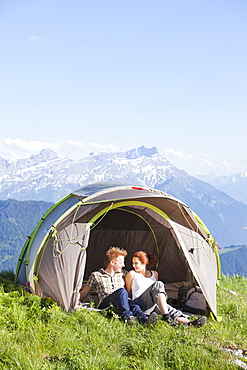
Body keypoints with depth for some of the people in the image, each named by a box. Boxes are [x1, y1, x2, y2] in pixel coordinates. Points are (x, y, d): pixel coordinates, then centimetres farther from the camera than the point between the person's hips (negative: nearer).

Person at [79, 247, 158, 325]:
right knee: (122, 291, -34)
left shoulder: (123, 274, 26)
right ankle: (127, 316, -54)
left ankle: (144, 319, -62)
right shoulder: (95, 276, 13)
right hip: (104, 304, -3)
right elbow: (84, 292, 18)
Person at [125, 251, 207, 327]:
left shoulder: (154, 274, 20)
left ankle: (189, 323, -53)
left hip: (152, 306, 5)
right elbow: (128, 293, 13)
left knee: (166, 307, -29)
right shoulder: (132, 274, 7)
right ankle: (166, 317, -45)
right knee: (158, 285, -29)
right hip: (139, 304, -5)